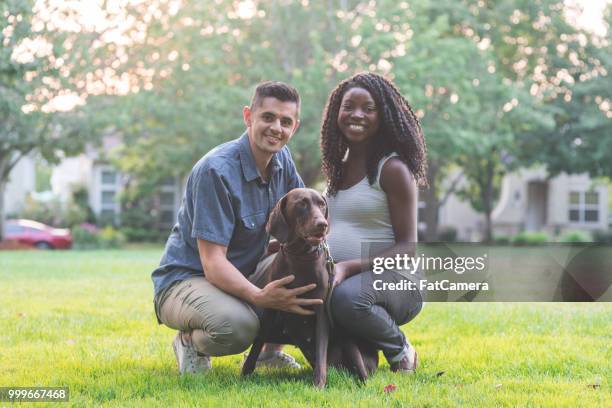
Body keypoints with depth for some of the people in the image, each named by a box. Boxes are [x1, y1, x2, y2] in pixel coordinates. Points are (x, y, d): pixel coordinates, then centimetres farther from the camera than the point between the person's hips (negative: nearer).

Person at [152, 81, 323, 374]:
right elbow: (213, 261, -28)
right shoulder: (216, 170, -24)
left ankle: (270, 348, 12)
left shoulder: (282, 160, 0)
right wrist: (258, 297, -46)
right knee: (236, 325, -38)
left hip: (246, 277, 7)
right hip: (186, 279, -7)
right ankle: (191, 342, -3)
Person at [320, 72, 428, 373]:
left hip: (393, 281, -7)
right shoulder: (339, 168, 16)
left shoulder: (393, 169, -6)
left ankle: (400, 351, -7)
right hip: (339, 280, 7)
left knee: (348, 297, -40)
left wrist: (350, 267, -24)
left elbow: (408, 247, -11)